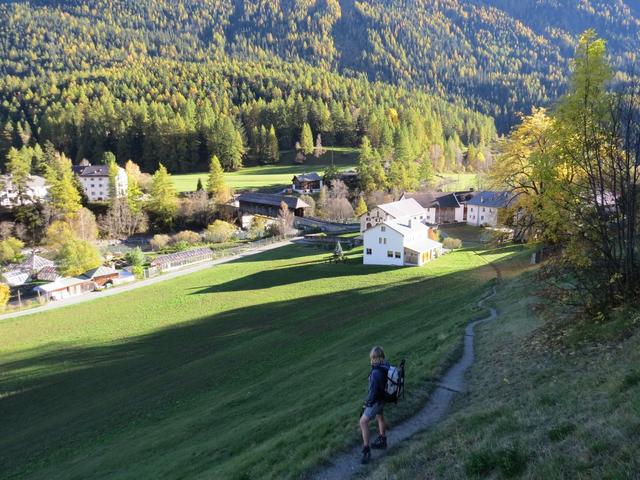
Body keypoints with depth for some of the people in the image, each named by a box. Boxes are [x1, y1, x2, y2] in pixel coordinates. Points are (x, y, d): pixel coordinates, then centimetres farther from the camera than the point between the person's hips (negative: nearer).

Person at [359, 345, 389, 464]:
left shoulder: (376, 373, -33)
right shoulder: (386, 367, -9)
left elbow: (373, 391, -28)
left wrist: (368, 402, -12)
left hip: (376, 401, -9)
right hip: (383, 397, 9)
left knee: (363, 422, -5)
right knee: (380, 418, 27)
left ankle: (366, 450, -4)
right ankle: (382, 441, 47)